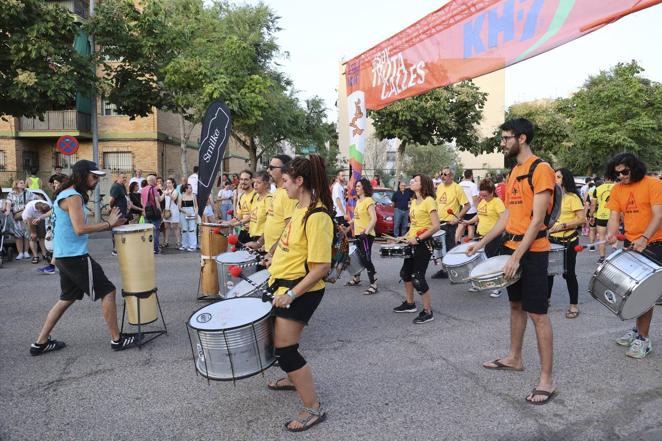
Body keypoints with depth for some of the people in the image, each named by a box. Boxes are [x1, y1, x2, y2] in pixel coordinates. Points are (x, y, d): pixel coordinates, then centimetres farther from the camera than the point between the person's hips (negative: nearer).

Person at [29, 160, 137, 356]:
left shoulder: (65, 194, 15)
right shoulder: (73, 197, -17)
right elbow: (80, 229, -26)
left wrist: (108, 223, 8)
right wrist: (108, 224, -18)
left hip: (64, 256, 10)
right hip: (75, 256, -10)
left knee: (67, 298, 20)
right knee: (108, 292, -4)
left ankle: (40, 343, 26)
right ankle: (117, 340, 3)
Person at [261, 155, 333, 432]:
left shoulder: (317, 216, -25)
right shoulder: (301, 208, 5)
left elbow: (321, 266, -28)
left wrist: (291, 294, -27)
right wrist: (277, 260, 23)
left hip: (300, 291, -10)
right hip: (285, 283, 10)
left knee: (284, 350, -4)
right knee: (279, 340, 24)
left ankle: (313, 408, 10)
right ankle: (293, 379, 48)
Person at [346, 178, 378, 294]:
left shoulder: (368, 200, -14)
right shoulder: (358, 201, 14)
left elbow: (374, 219, -22)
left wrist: (366, 232, -28)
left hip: (366, 235, -9)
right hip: (358, 234, 9)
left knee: (366, 260, -9)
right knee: (358, 258, 20)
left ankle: (373, 285, -5)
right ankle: (356, 279, 36)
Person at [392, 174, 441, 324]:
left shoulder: (429, 201, -14)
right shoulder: (414, 202, 12)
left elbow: (436, 226, -20)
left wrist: (418, 239, -22)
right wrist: (405, 237, 7)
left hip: (423, 244, -9)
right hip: (413, 243, 9)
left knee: (418, 278, -8)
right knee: (405, 272, 18)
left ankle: (428, 312, 5)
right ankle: (410, 304, 35)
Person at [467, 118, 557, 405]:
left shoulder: (541, 170, -13)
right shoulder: (513, 172, 13)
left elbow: (537, 219, -18)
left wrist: (517, 256, -21)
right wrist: (481, 243, 13)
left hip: (532, 251, -8)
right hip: (511, 247, 9)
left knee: (537, 313, -4)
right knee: (516, 305, 18)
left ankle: (546, 379, 5)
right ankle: (514, 358, 33)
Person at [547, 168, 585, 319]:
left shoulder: (572, 197, -10)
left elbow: (582, 220, -16)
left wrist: (563, 226, -22)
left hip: (568, 240, -6)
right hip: (553, 239, 6)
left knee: (568, 273, 1)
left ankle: (574, 305, 14)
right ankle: (546, 299, 24)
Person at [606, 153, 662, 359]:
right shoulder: (617, 190, 4)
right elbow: (614, 217, 0)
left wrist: (644, 238, -32)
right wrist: (611, 233, -22)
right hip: (631, 245, 5)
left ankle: (643, 339, 6)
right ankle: (638, 329, 29)